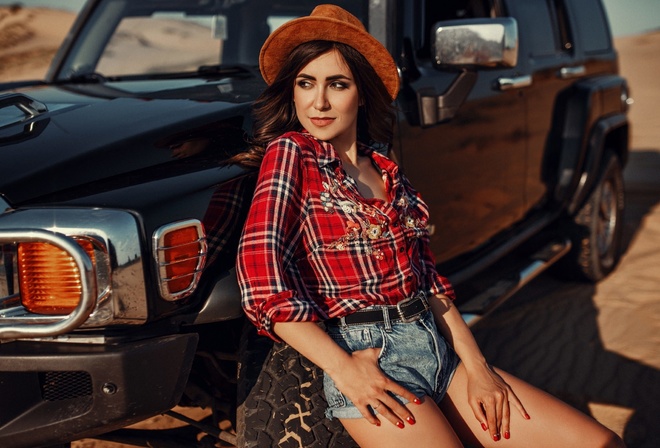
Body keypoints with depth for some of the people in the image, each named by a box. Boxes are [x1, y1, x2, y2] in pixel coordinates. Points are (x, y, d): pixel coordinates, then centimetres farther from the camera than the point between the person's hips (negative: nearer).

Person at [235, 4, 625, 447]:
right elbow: (261, 277, -13)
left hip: (439, 349, 6)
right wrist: (343, 368, -18)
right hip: (368, 358, -6)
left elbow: (428, 279, 14)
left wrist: (475, 365, 2)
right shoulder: (290, 153, -3)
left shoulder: (385, 171, 15)